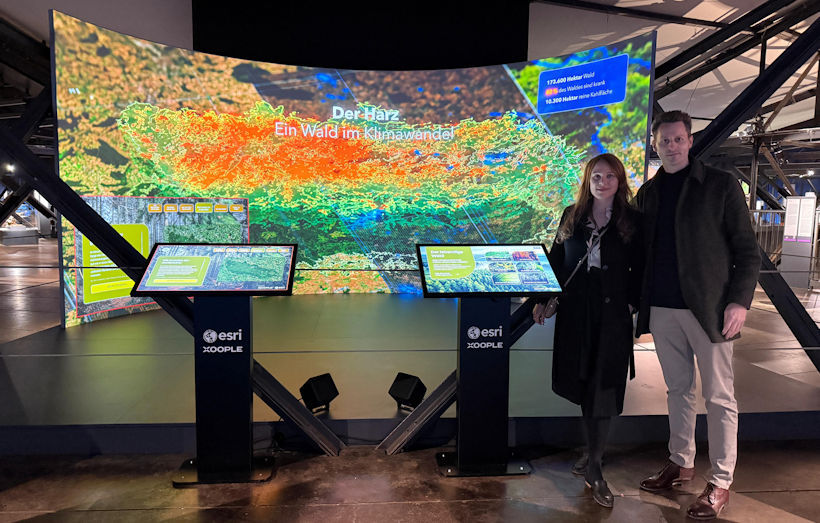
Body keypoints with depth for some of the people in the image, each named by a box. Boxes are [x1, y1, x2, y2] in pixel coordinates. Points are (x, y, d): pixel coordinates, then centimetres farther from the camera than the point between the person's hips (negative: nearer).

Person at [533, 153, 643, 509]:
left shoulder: (632, 220, 1)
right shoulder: (572, 215, 8)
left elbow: (640, 269, 3)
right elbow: (555, 259, 10)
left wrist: (631, 303, -7)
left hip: (612, 313, -2)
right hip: (575, 310, 2)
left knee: (602, 389, 0)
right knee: (583, 385, 9)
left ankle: (594, 468, 11)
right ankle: (592, 455, 26)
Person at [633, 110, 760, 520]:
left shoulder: (721, 186, -2)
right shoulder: (647, 193, 11)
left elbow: (748, 251, -3)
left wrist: (740, 300, -14)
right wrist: (636, 300, 9)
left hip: (708, 307, -4)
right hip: (662, 308, 4)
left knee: (719, 396, 4)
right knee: (678, 389, 15)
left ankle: (720, 482, 16)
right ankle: (680, 462, 30)